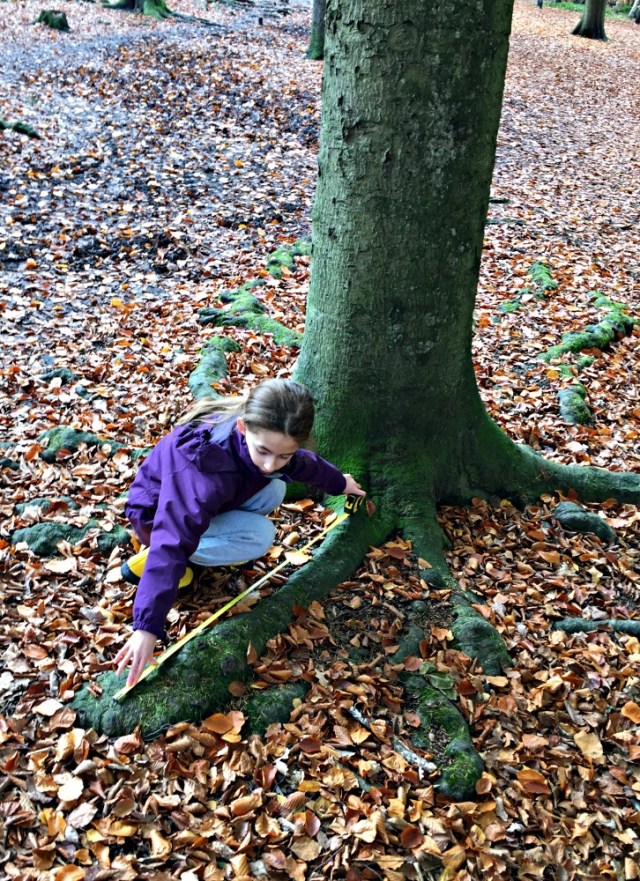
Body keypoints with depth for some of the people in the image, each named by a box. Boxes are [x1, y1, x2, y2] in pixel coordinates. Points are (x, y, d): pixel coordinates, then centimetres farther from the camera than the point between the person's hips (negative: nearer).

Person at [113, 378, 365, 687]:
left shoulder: (264, 436, -18)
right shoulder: (206, 471, -42)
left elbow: (304, 463, 6)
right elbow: (174, 541, -48)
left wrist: (338, 482, 24)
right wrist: (147, 625, -52)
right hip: (157, 515, -8)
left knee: (274, 490, -8)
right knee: (259, 536, -25)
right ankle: (147, 560, -11)